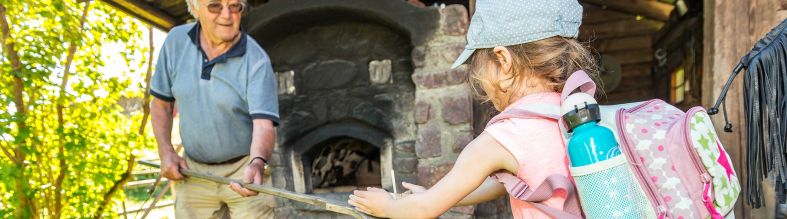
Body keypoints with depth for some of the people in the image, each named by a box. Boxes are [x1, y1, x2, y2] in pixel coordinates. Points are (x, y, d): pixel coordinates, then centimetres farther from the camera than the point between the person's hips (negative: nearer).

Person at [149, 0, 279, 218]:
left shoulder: (257, 61, -17)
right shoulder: (176, 41, -4)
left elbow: (264, 124, -26)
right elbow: (161, 103, 7)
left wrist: (257, 164, -45)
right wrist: (166, 151, -3)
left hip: (245, 170, -3)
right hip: (193, 170, 4)